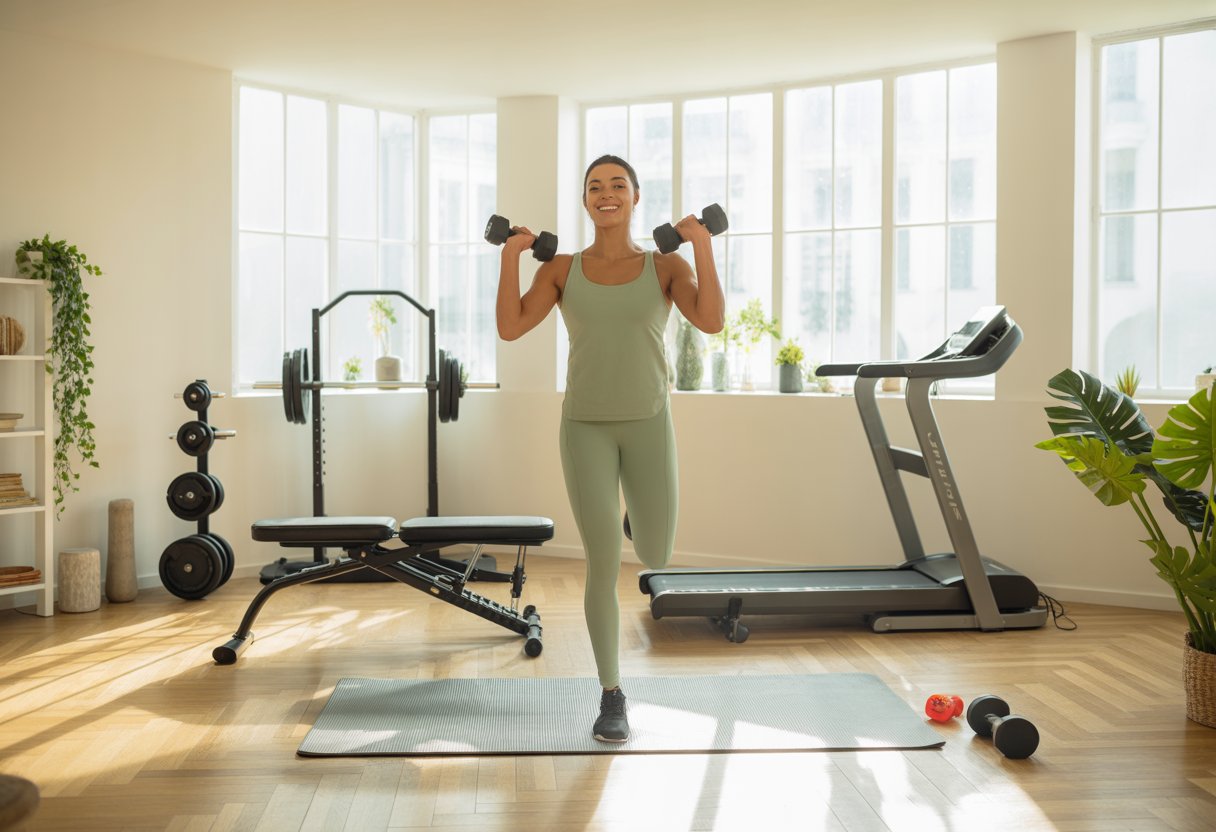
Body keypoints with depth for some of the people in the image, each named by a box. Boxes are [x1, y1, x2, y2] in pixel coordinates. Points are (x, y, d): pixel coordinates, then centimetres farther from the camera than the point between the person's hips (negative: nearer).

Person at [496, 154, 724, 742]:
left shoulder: (666, 266, 1)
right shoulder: (562, 269, 3)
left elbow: (711, 322, -16)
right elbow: (510, 329, -8)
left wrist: (703, 245, -17)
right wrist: (510, 254, -11)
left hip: (649, 424, 1)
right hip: (585, 428, 0)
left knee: (655, 559, 5)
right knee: (604, 566, -7)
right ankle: (612, 697, 9)